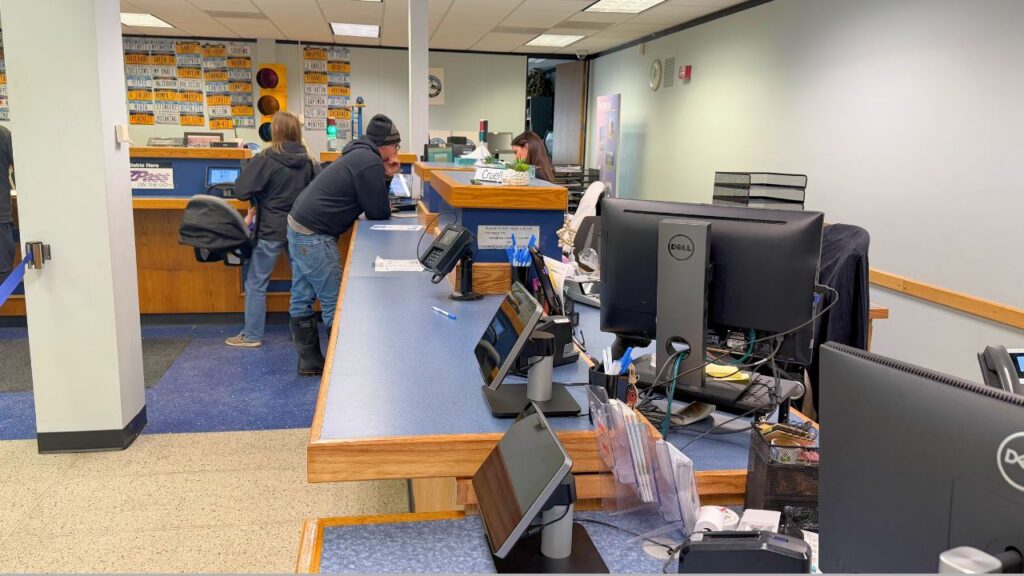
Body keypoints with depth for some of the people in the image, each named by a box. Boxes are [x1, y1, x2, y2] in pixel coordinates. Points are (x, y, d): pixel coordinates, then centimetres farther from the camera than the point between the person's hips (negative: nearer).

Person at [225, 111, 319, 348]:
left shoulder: (266, 160, -12)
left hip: (271, 230, -4)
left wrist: (256, 203, 4)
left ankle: (252, 335, 12)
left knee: (256, 283, 7)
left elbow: (241, 191, -16)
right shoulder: (309, 162, 0)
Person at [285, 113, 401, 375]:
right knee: (335, 304, -1)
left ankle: (309, 360, 23)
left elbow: (366, 200, 20)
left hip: (300, 226, 10)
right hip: (314, 236, -10)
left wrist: (386, 176, 8)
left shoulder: (360, 155, 15)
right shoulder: (371, 163, -15)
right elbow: (378, 213, -11)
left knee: (302, 299, 13)